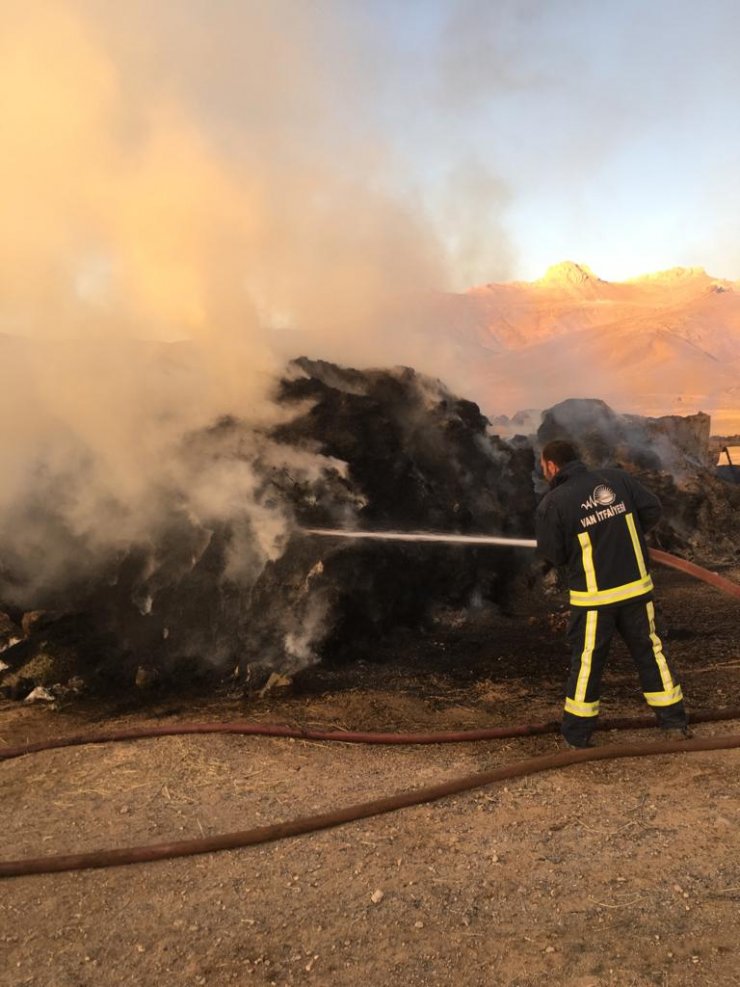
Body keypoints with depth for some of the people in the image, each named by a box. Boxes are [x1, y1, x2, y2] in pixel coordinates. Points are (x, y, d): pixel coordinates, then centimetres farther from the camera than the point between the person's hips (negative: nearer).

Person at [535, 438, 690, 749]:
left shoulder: (552, 503, -13)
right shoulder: (617, 478, -1)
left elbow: (553, 555, -7)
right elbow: (652, 509, 2)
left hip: (593, 597, -3)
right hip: (637, 587, 4)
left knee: (586, 661, 8)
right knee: (649, 650, 17)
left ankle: (577, 734, 18)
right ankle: (675, 721, 26)